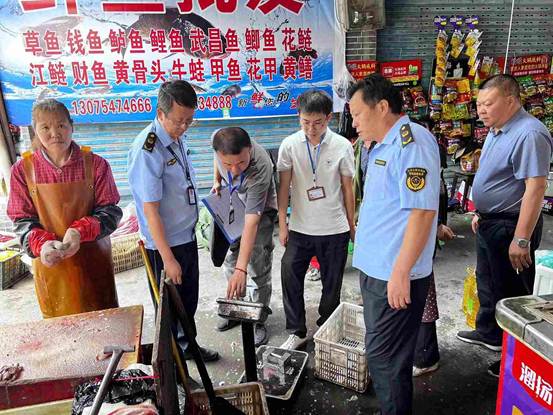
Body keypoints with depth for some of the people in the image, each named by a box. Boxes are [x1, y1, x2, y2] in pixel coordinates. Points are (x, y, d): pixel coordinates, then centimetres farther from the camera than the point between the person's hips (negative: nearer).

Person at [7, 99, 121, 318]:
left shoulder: (95, 164, -7)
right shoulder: (23, 169, -5)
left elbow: (111, 211, -6)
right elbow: (22, 220, -1)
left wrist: (81, 231, -24)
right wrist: (41, 245, -21)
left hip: (93, 261, 0)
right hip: (51, 264, 1)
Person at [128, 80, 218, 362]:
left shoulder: (178, 137, 1)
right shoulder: (147, 150, -25)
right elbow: (151, 211, -24)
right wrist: (168, 259, -21)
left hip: (187, 236, 8)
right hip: (165, 244, -8)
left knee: (189, 299, 23)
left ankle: (186, 345, 45)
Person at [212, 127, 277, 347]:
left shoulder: (260, 168, -41)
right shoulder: (219, 139, -27)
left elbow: (251, 223, -42)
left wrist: (241, 270, -43)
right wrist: (216, 180, -6)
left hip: (259, 211, -5)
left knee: (257, 268, -5)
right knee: (229, 259, 14)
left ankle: (258, 320, 14)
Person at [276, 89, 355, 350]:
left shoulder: (342, 146, -8)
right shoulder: (290, 145, -7)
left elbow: (348, 188, 1)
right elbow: (284, 187, -2)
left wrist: (351, 224, 6)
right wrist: (282, 225, -2)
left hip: (334, 230, 0)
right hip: (300, 228, 1)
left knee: (332, 285, 12)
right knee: (290, 278, 1)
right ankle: (297, 332, 21)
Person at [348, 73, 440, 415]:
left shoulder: (411, 142, -17)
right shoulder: (385, 145, 13)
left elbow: (422, 210, -23)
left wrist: (401, 273, -23)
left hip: (395, 275, -10)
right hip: (376, 269, 10)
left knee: (384, 357, 4)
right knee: (385, 353, 22)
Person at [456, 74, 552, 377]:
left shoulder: (528, 134, -23)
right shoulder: (496, 131, 9)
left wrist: (522, 240, -28)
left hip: (510, 226, -10)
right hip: (489, 222, 10)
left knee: (512, 293, 4)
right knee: (488, 283, 23)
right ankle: (490, 333, 43)